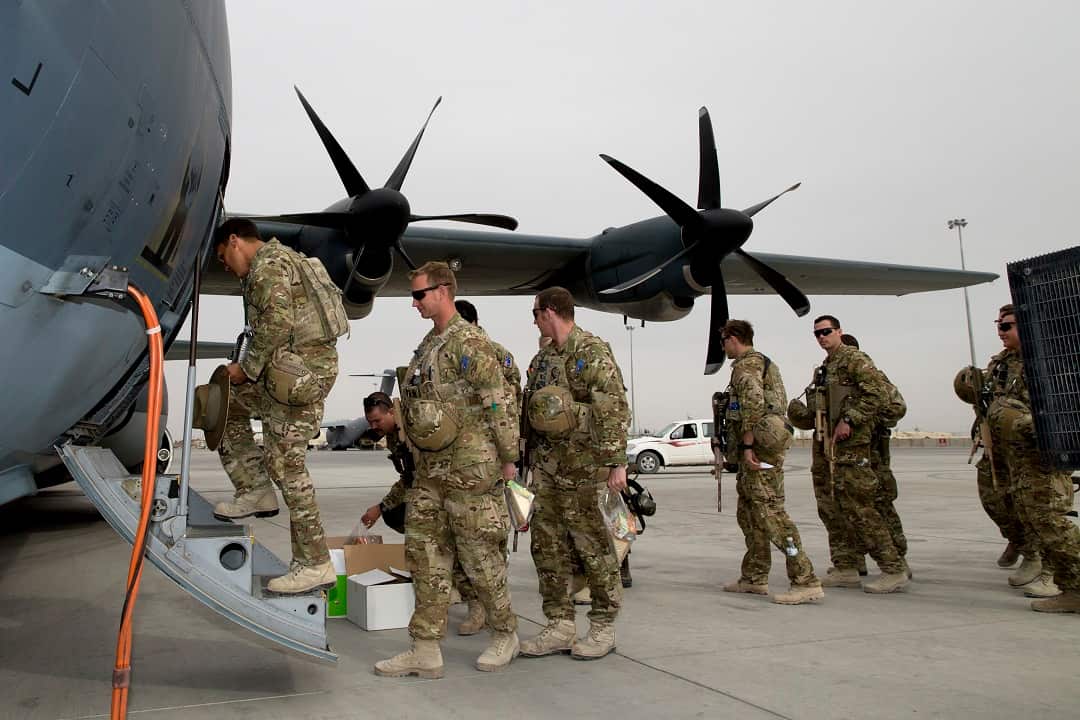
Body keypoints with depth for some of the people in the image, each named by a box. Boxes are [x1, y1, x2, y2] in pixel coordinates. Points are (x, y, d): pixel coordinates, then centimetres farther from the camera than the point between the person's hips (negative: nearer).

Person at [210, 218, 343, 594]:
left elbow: (278, 323, -20)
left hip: (301, 372, -11)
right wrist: (249, 369, 20)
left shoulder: (268, 263, -7)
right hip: (286, 372, 11)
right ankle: (256, 491, 20)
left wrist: (247, 367, -9)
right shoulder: (279, 261, 26)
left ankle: (314, 564, -1)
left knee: (285, 463, -7)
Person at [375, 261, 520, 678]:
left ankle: (505, 635, 23)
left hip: (469, 469, -9)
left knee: (480, 556, 3)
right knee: (425, 554, 9)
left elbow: (500, 403, -16)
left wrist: (508, 458, -13)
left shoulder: (469, 342, -14)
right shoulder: (428, 344, 14)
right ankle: (426, 651, 17)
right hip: (430, 469, 9)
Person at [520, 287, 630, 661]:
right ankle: (560, 626, 22)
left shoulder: (592, 353, -11)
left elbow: (614, 410, -16)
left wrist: (617, 462, -20)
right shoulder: (542, 357, 15)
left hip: (581, 469, -8)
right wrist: (526, 456, 19)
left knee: (594, 547, 3)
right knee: (547, 548, 10)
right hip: (545, 468, 8)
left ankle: (603, 628, 18)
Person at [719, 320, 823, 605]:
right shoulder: (766, 363, 23)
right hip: (767, 444, 11)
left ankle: (806, 581, -12)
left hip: (760, 447, -11)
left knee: (769, 511, -12)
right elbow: (780, 402, 26)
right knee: (748, 513, 15)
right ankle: (754, 578, 21)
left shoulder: (746, 364, -9)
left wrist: (746, 445, -22)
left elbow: (753, 403, -23)